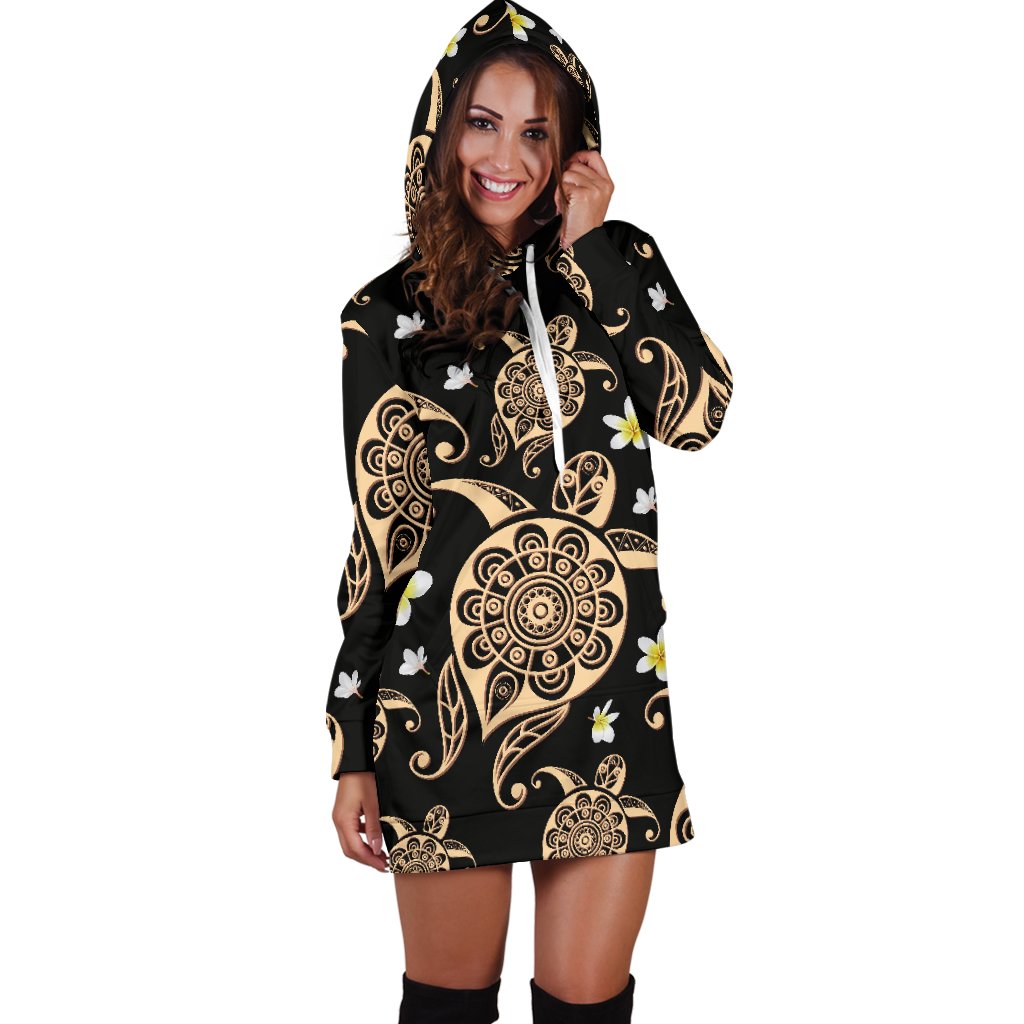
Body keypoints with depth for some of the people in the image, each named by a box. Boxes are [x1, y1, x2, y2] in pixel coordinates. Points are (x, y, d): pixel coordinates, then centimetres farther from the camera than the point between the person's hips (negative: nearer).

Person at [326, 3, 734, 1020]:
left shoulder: (615, 265, 7)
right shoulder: (387, 316, 2)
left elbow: (696, 412, -11)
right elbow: (378, 534, 3)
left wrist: (592, 248, -8)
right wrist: (352, 750, 2)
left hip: (607, 694, 1)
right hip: (448, 700, -1)